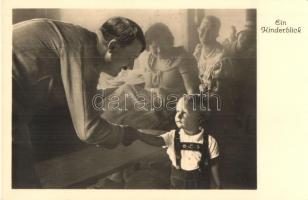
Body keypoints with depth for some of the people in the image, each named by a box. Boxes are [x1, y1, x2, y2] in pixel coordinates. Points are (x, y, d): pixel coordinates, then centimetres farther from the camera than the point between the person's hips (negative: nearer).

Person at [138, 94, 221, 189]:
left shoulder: (209, 141, -16)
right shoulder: (173, 136, -12)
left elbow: (213, 165, -5)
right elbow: (156, 140, -30)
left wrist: (218, 186, 3)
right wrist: (137, 134, -48)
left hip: (200, 185, -1)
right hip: (177, 183, 2)